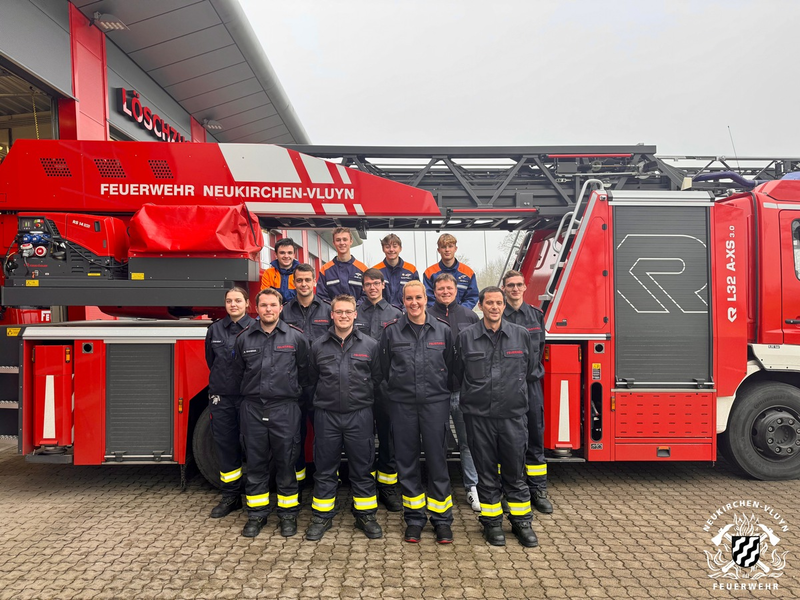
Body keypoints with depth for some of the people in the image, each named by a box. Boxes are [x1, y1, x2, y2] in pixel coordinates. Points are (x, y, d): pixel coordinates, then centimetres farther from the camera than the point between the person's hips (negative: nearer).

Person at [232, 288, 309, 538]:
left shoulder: (296, 337, -1)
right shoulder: (244, 339, 5)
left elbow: (304, 371, 6)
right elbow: (238, 374, 15)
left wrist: (291, 393, 8)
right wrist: (252, 394, 13)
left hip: (285, 409, -2)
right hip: (253, 409, 2)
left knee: (286, 464, 6)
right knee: (255, 464, 11)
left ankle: (288, 514, 21)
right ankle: (257, 514, 26)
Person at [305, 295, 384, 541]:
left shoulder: (370, 345, 1)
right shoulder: (318, 345, 4)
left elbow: (376, 380, 6)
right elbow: (311, 379, 12)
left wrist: (364, 399, 6)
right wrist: (324, 398, 10)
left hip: (359, 415, -1)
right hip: (326, 416, 1)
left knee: (362, 468, 9)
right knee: (325, 468, 10)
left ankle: (365, 516, 24)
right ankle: (322, 517, 25)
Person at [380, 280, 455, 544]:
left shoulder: (443, 330, 3)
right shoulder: (391, 331, 1)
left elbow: (450, 367, 10)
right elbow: (385, 367, 9)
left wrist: (441, 390, 8)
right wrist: (400, 387, 10)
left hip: (436, 403, 0)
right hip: (402, 404, 1)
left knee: (437, 459, 4)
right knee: (406, 461, 8)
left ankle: (442, 518, 18)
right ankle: (414, 518, 22)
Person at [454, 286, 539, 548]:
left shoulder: (521, 335, 2)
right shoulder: (466, 337, -1)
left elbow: (530, 371, 13)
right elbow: (458, 374, 9)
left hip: (513, 414, 1)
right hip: (478, 415, 0)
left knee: (515, 471, 10)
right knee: (486, 472, 10)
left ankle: (521, 521, 26)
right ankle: (492, 522, 25)